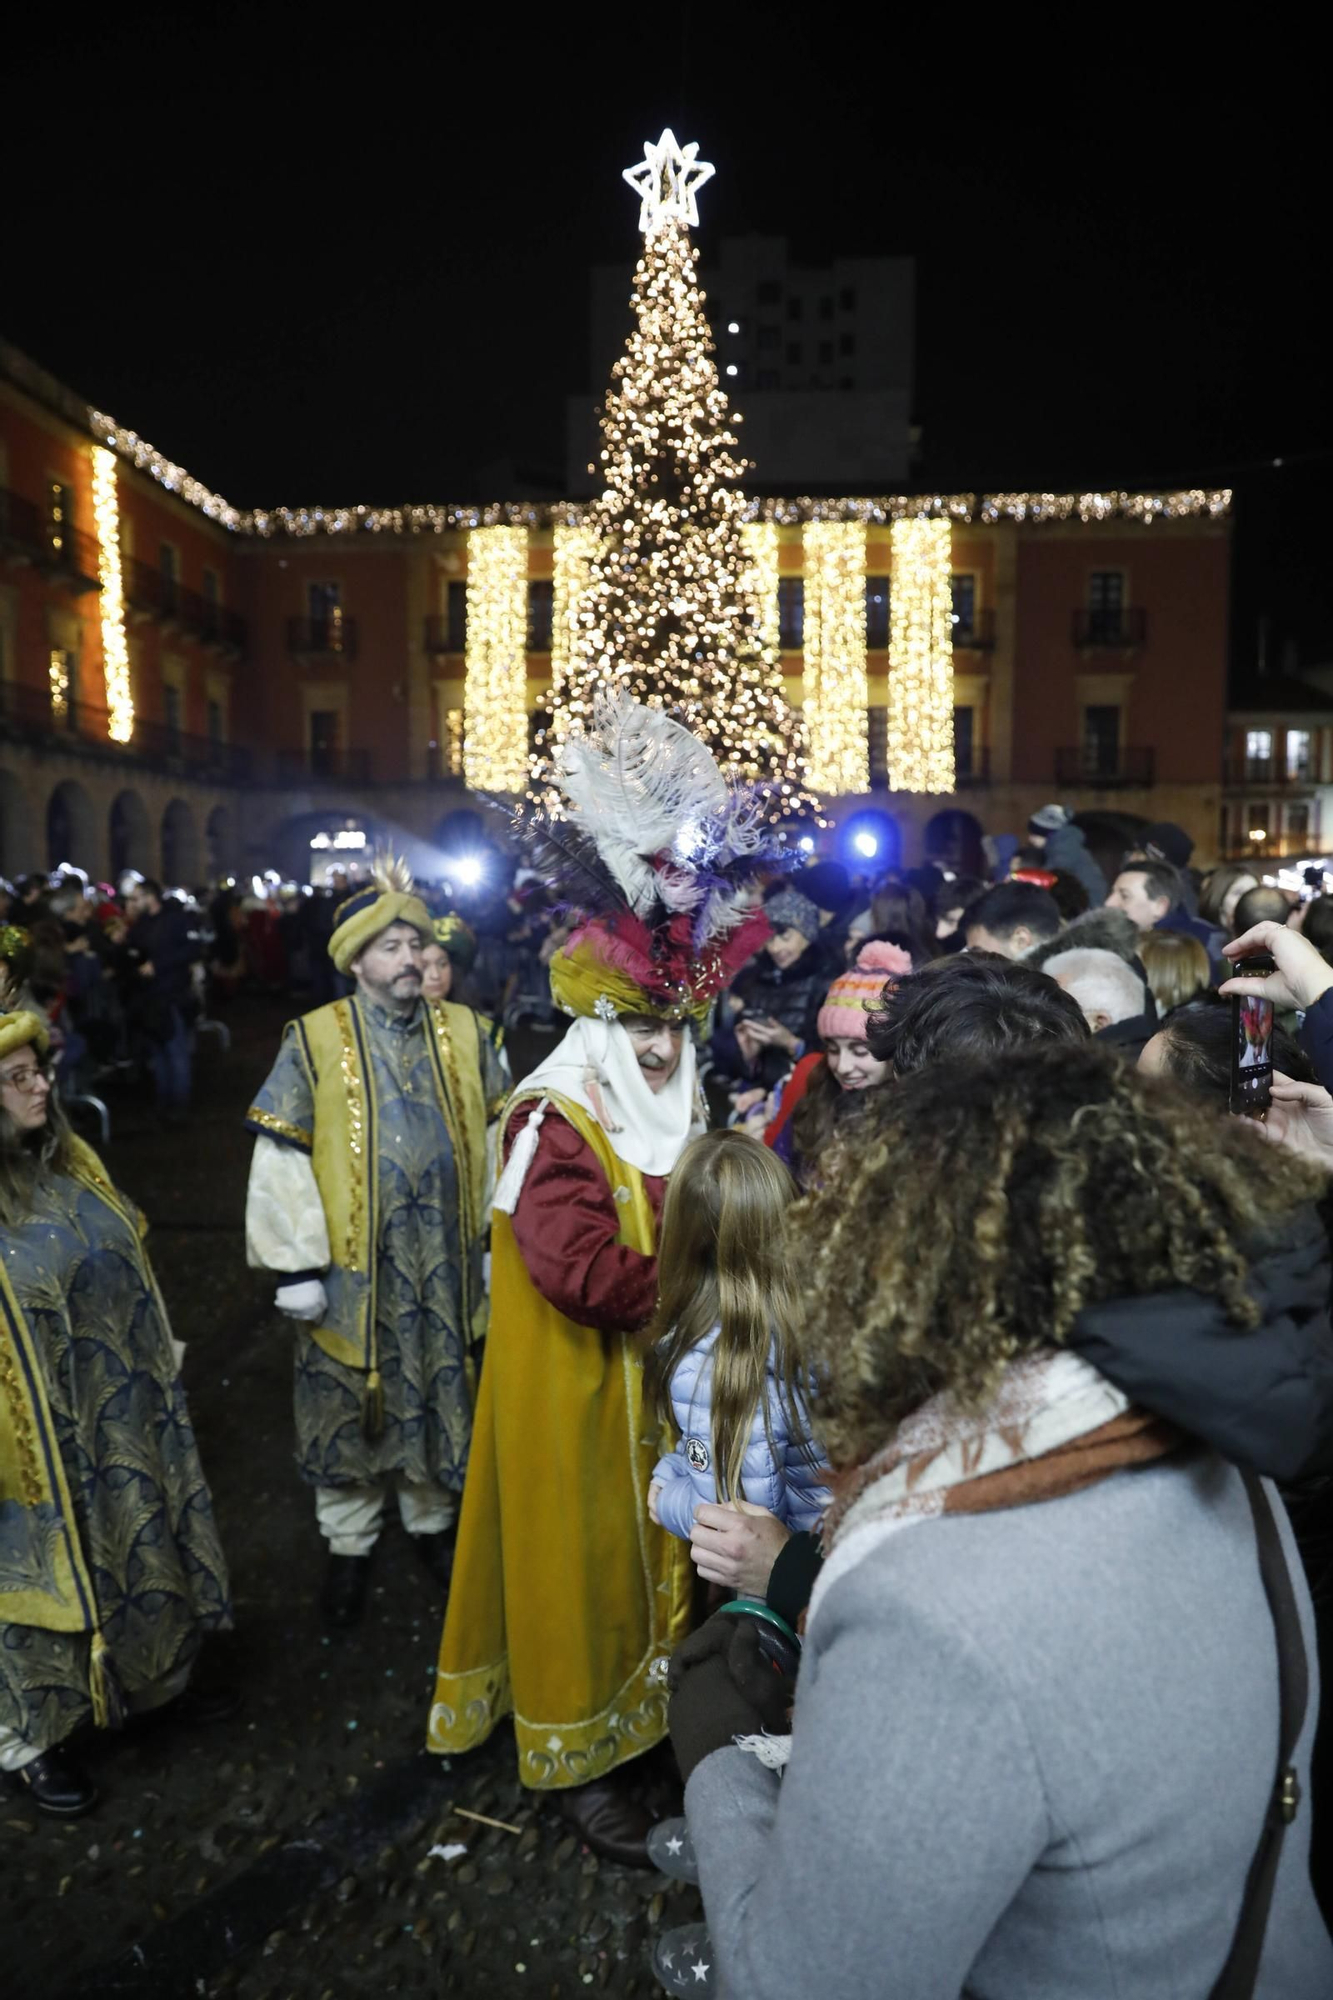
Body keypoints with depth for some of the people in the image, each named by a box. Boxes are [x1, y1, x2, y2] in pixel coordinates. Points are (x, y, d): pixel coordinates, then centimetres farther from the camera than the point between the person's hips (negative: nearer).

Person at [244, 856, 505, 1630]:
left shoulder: (464, 1032, 1)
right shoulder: (315, 1040, -8)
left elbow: (497, 1137, 7)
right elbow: (282, 1157, -8)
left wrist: (496, 1234, 5)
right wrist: (297, 1264, -10)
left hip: (444, 1262, 2)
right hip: (353, 1268, -2)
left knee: (441, 1394, 16)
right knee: (353, 1402, 12)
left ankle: (433, 1520, 39)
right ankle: (350, 1544, 33)